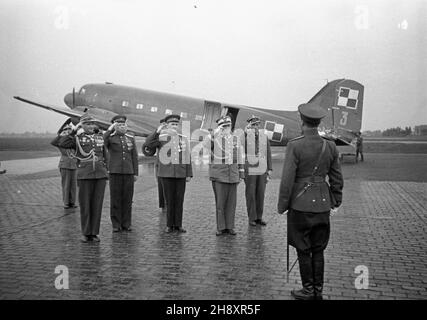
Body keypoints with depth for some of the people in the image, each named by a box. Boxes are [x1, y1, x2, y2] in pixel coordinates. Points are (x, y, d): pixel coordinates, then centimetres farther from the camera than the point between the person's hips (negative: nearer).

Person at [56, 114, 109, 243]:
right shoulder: (77, 138, 4)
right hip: (84, 175, -3)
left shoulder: (100, 137, 14)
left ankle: (94, 233, 14)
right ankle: (86, 233, 15)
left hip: (100, 175, 3)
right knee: (85, 205, 3)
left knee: (97, 205, 5)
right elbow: (61, 144, -13)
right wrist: (73, 131, -10)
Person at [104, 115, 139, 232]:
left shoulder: (131, 137, 11)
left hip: (129, 172, 3)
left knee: (127, 199, 5)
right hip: (115, 172, -2)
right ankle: (116, 225, 11)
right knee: (115, 199, 2)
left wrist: (135, 173, 6)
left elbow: (134, 156, 11)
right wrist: (109, 130, -17)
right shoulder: (110, 137, 2)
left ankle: (126, 224, 15)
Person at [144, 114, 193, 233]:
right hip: (166, 174, -2)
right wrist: (157, 131, -22)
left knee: (179, 200, 5)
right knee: (169, 200, 4)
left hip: (181, 174, 2)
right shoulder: (161, 138, 3)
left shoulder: (184, 139, 8)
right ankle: (170, 225, 14)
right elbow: (148, 143, -15)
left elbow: (187, 158, 7)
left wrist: (189, 174, 3)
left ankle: (178, 225, 14)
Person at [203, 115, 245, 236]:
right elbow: (205, 145, -24)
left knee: (231, 201, 4)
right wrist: (215, 132, -29)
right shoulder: (214, 137, -2)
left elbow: (240, 157, 11)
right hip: (218, 174, -3)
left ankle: (229, 227, 13)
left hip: (232, 173, 3)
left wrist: (241, 173, 8)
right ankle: (220, 227, 8)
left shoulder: (237, 139, 8)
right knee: (220, 201, -2)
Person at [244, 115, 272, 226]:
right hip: (250, 170, -4)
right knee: (250, 194, 2)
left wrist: (270, 169, 4)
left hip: (262, 170, 4)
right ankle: (252, 218, 12)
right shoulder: (245, 136, -5)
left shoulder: (264, 136, 5)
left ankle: (259, 218, 19)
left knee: (260, 194, 9)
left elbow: (268, 153, 8)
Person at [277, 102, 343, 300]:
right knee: (318, 250, 16)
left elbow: (287, 180, -15)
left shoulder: (294, 146, -15)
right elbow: (337, 179, 8)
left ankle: (309, 291, 19)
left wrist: (282, 206, -4)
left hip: (300, 205, -5)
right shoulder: (330, 146, 1)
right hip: (322, 204, 5)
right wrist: (336, 200, 22)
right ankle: (318, 290, 26)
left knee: (303, 251, 9)